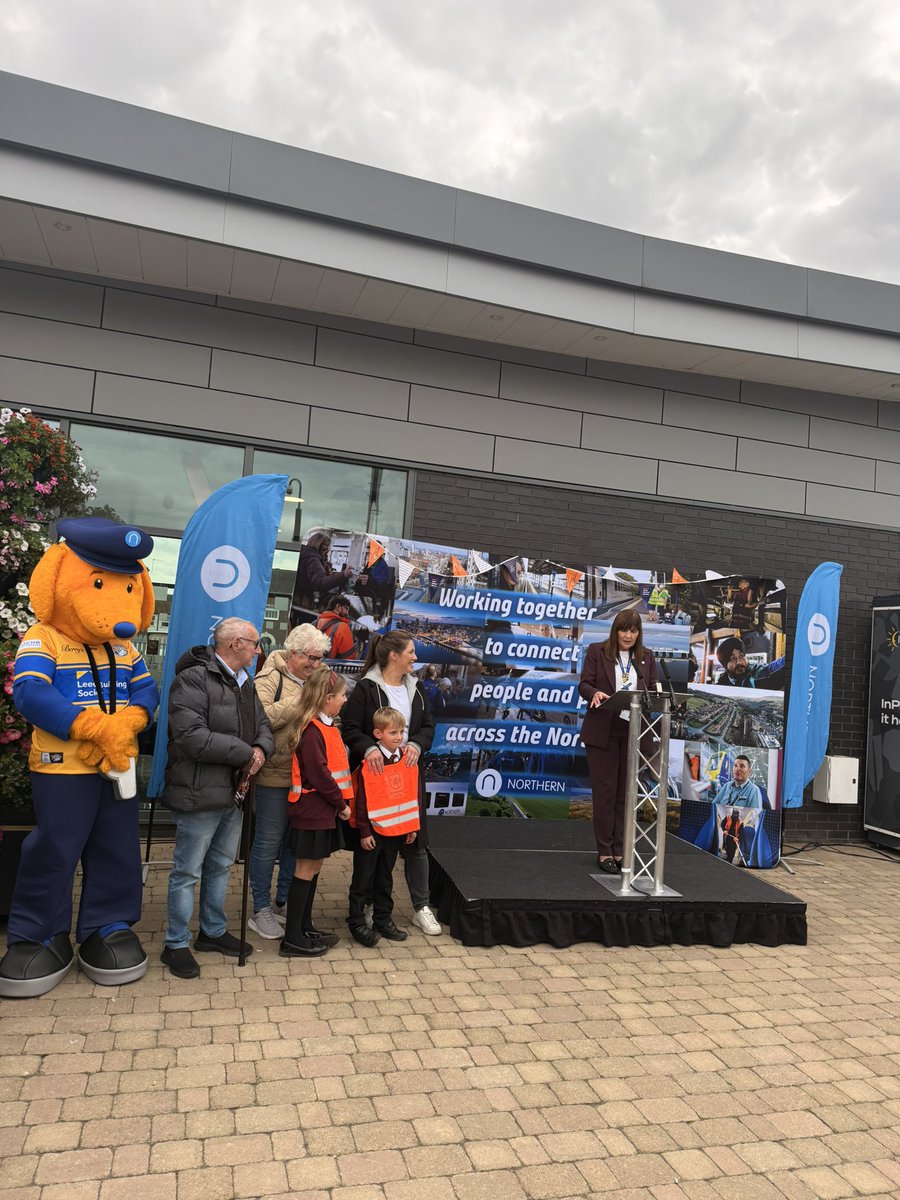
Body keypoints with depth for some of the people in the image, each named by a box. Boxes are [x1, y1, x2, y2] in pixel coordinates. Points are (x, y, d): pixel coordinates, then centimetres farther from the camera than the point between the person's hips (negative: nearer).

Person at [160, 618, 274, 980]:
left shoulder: (245, 683, 11)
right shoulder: (193, 679, -18)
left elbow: (264, 726, 15)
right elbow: (191, 736, -27)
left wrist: (260, 749, -10)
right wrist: (245, 752, -19)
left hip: (233, 793, 9)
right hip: (199, 795, -9)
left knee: (220, 866, 20)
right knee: (188, 872, 5)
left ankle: (213, 931, 36)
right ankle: (176, 944, 20)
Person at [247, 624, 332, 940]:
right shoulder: (270, 679, -10)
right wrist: (301, 698, -23)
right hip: (275, 775, -7)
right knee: (269, 841, 3)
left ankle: (283, 901, 31)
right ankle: (261, 910, 17)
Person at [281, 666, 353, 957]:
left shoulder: (326, 727, 11)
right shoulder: (312, 731, -19)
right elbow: (318, 774, -22)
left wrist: (340, 802, 8)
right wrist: (341, 803, -13)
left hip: (324, 811, 9)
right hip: (313, 811, -9)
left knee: (313, 868, 16)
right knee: (306, 870, -1)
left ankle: (305, 927, 28)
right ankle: (292, 939, 9)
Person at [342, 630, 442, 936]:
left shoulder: (415, 688, 10)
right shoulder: (366, 688, -8)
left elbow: (428, 726, 10)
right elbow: (351, 728, -10)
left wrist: (417, 744, -10)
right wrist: (368, 748, -28)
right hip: (375, 773, -5)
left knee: (416, 840, 7)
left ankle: (421, 907, 19)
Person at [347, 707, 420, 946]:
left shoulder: (408, 761, 1)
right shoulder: (369, 763, -16)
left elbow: (413, 794, 8)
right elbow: (362, 800, -14)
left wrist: (412, 827, 8)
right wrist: (364, 832, -14)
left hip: (396, 831, 6)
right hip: (372, 831, -5)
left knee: (385, 877, 18)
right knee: (363, 879, 5)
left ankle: (383, 920, 28)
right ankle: (357, 922, 17)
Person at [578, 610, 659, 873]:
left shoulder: (647, 657, 10)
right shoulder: (596, 651, 1)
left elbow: (653, 690, 9)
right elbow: (584, 684, -2)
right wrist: (595, 693, -24)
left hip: (634, 732, 3)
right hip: (603, 731, -3)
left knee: (626, 792, 6)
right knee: (605, 791, 1)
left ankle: (619, 850, 16)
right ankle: (604, 851, 10)